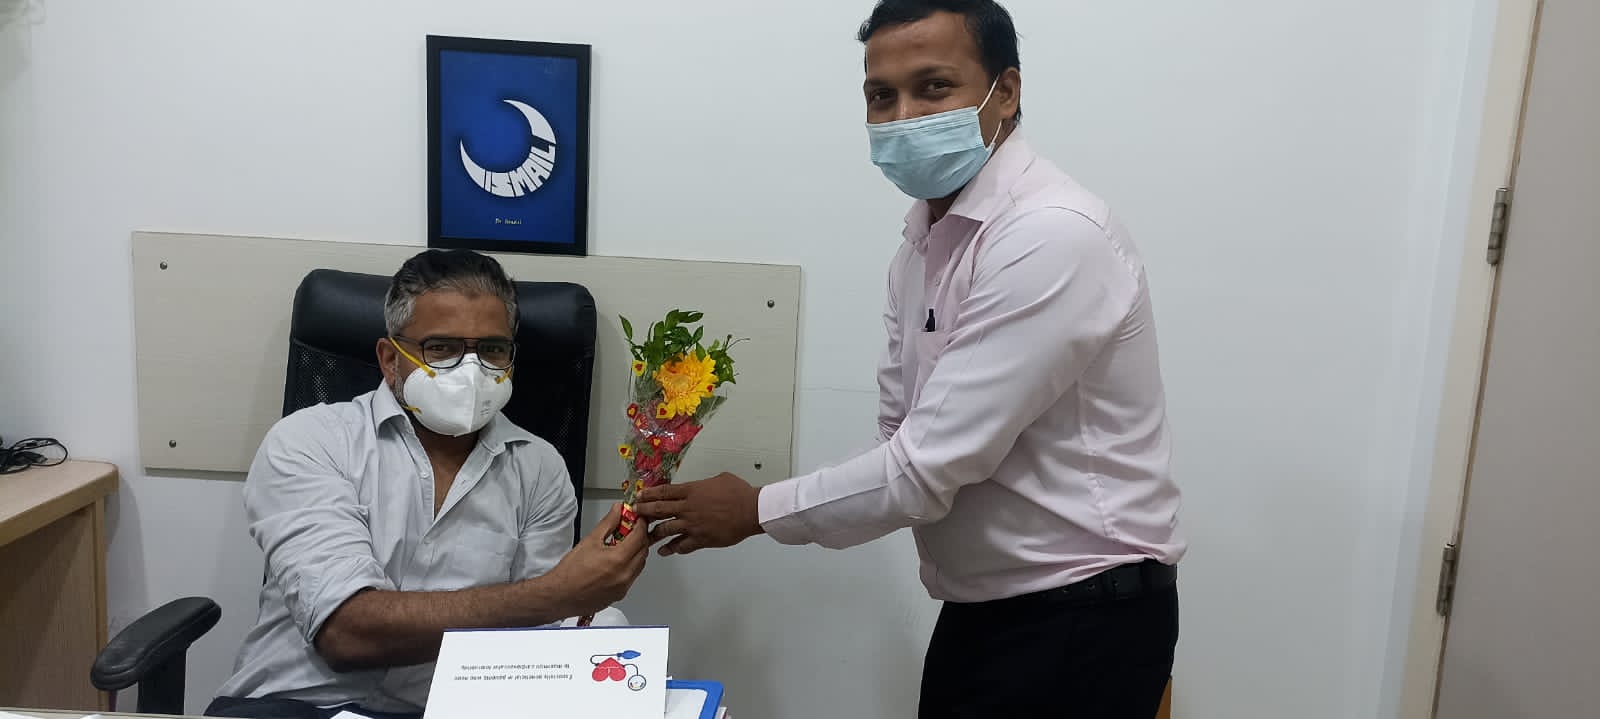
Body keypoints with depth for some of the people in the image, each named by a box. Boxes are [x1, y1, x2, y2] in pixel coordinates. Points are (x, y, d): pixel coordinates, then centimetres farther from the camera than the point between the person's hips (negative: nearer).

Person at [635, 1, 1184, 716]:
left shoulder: (1055, 235, -23)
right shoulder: (925, 235, 5)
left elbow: (932, 462, -24)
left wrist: (759, 510, -12)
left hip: (1079, 620, -7)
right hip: (979, 609, 7)